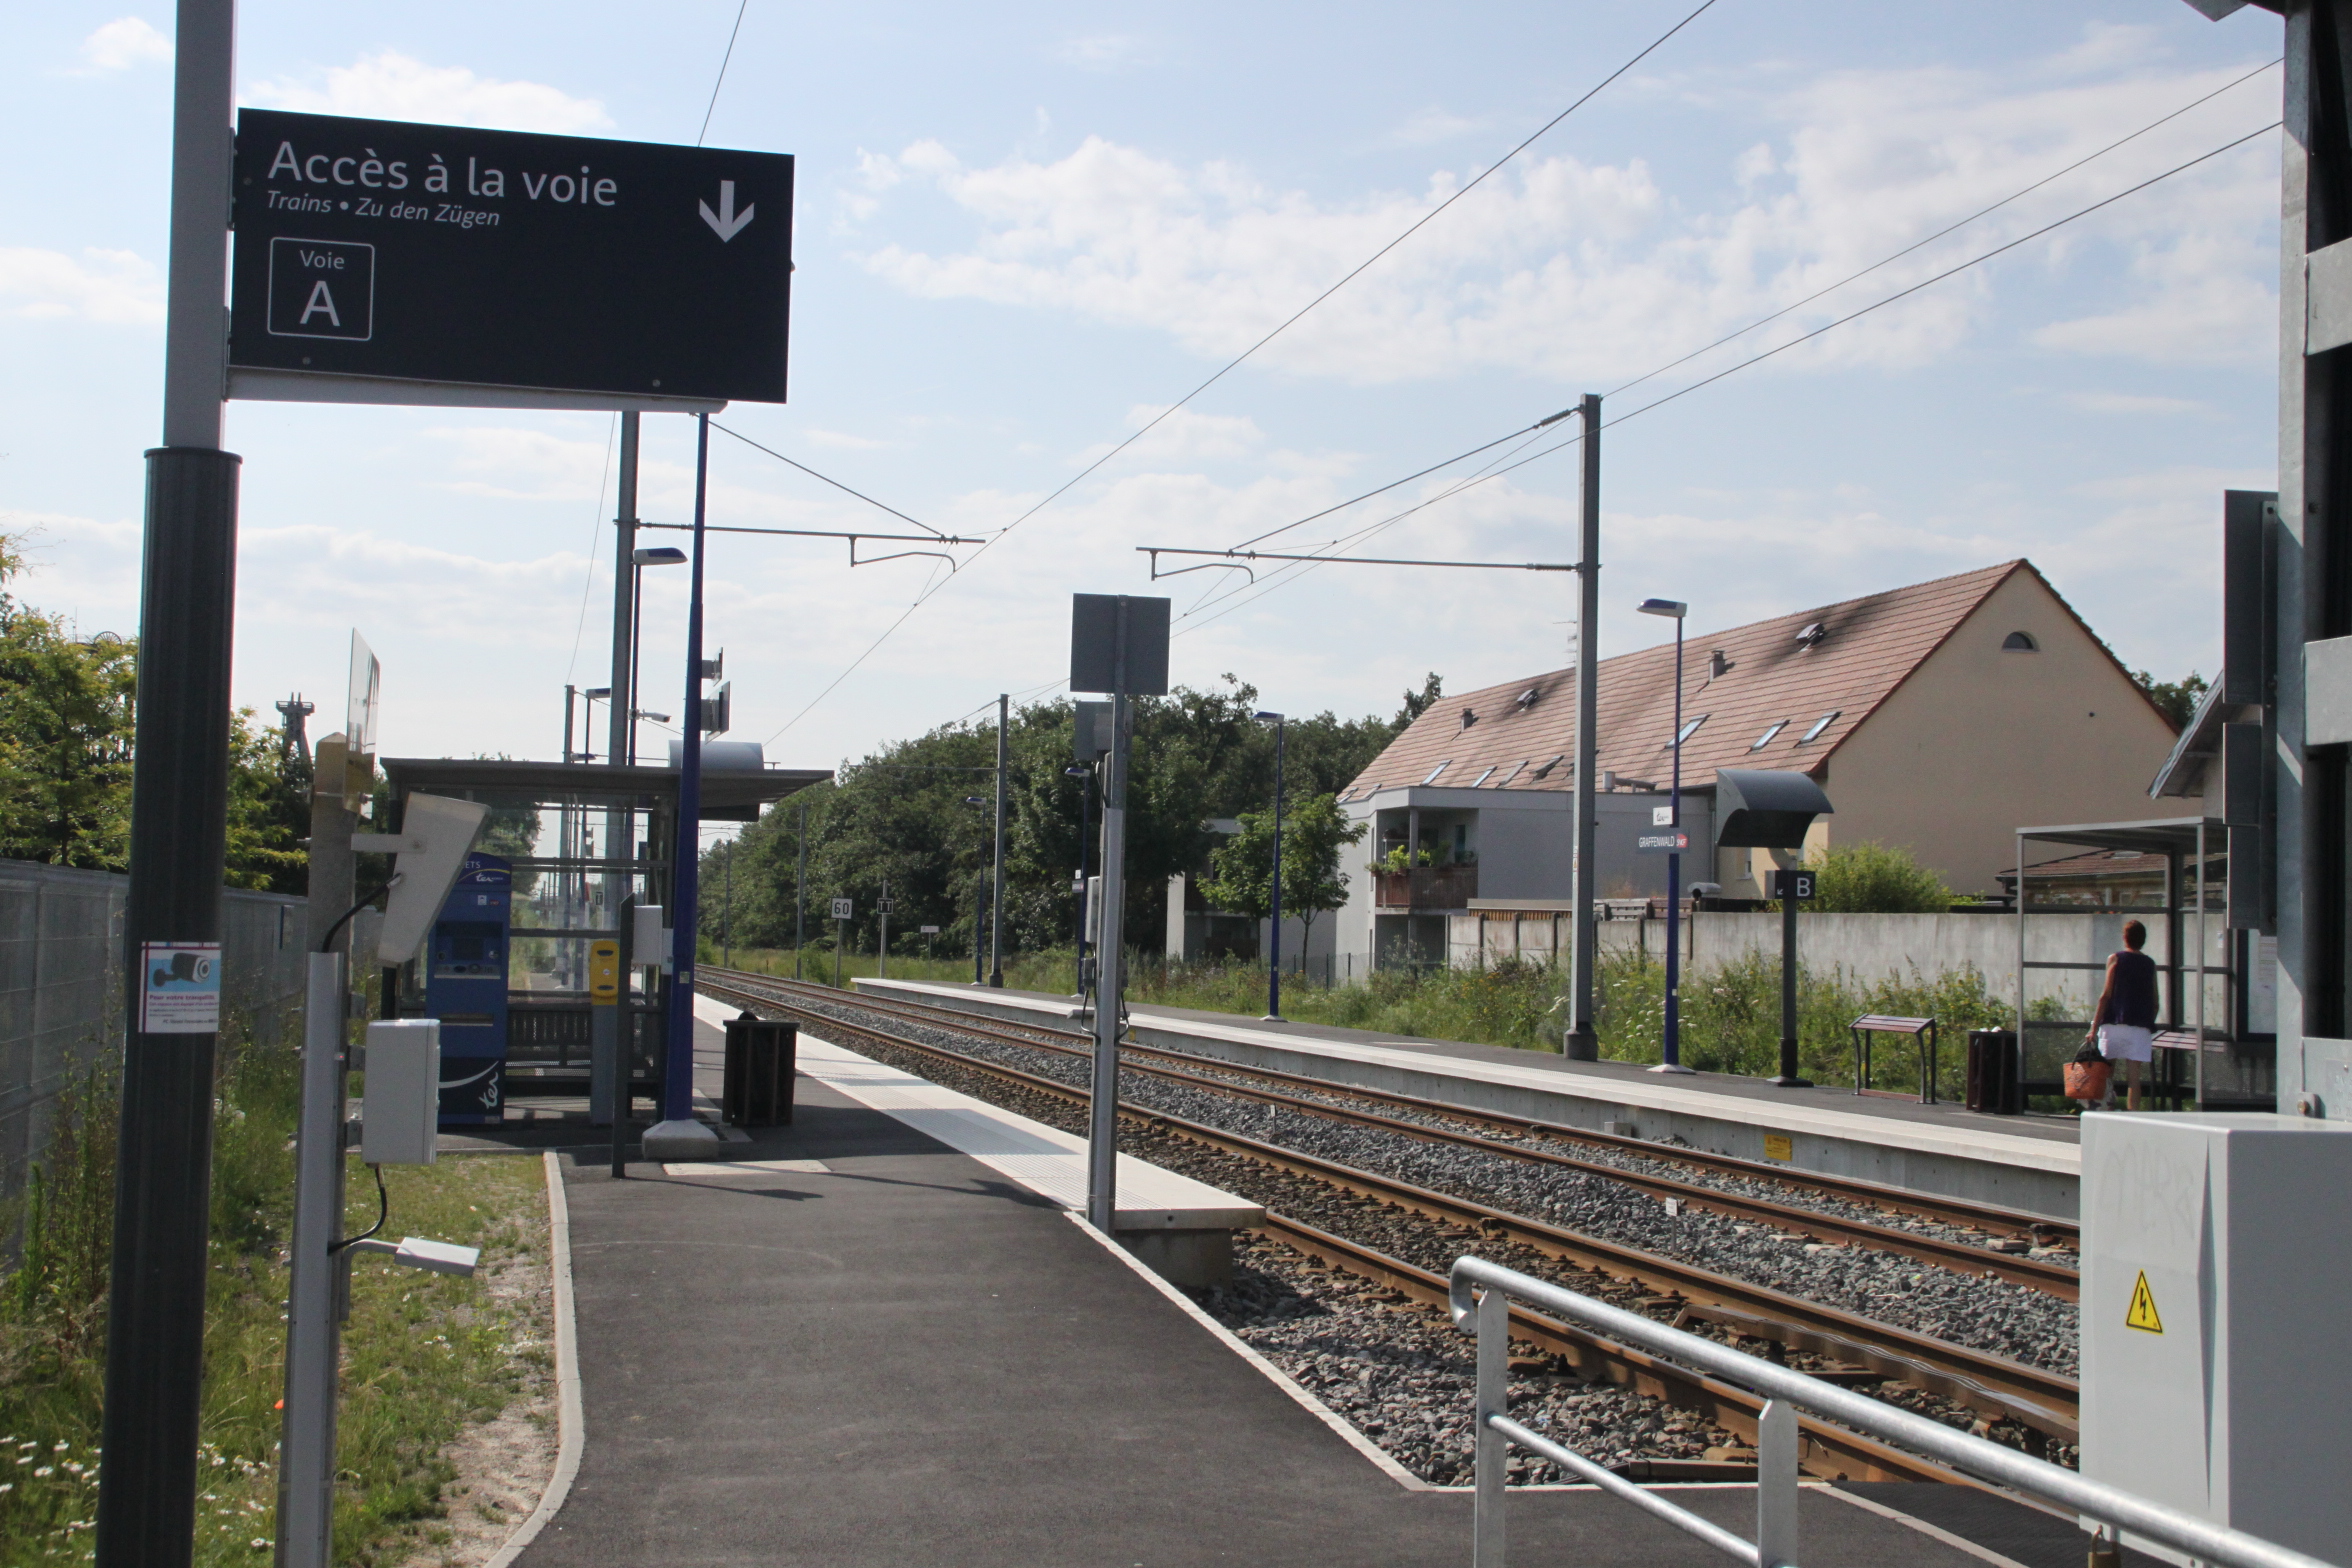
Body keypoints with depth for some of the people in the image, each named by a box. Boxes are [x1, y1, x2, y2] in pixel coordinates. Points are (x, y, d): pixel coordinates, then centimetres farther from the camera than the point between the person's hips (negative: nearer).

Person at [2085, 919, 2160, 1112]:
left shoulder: (2115, 959, 3)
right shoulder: (2150, 964, 12)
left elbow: (2106, 995, -3)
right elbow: (2155, 1003, 11)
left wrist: (2094, 1028, -4)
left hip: (2114, 1023, -2)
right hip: (2140, 1027, 2)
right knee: (2133, 1077, 0)